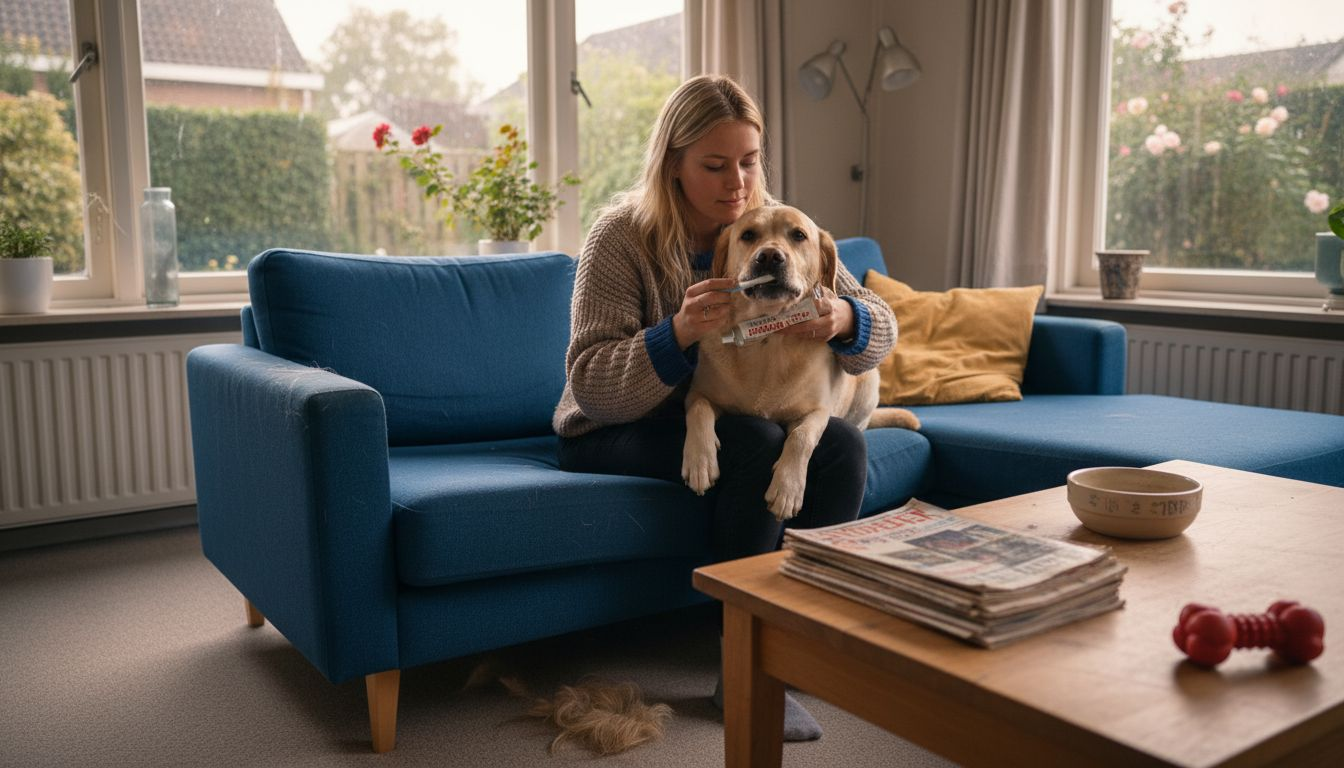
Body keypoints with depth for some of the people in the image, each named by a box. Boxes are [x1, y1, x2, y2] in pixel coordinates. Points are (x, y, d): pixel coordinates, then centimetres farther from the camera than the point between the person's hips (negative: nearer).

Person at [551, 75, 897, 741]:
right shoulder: (620, 237, -17)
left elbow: (879, 326, -5)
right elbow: (590, 384, -24)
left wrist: (843, 320, -31)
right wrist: (679, 333, -41)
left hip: (724, 415, 5)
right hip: (616, 432, -4)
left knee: (842, 447, -22)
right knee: (755, 445, -32)